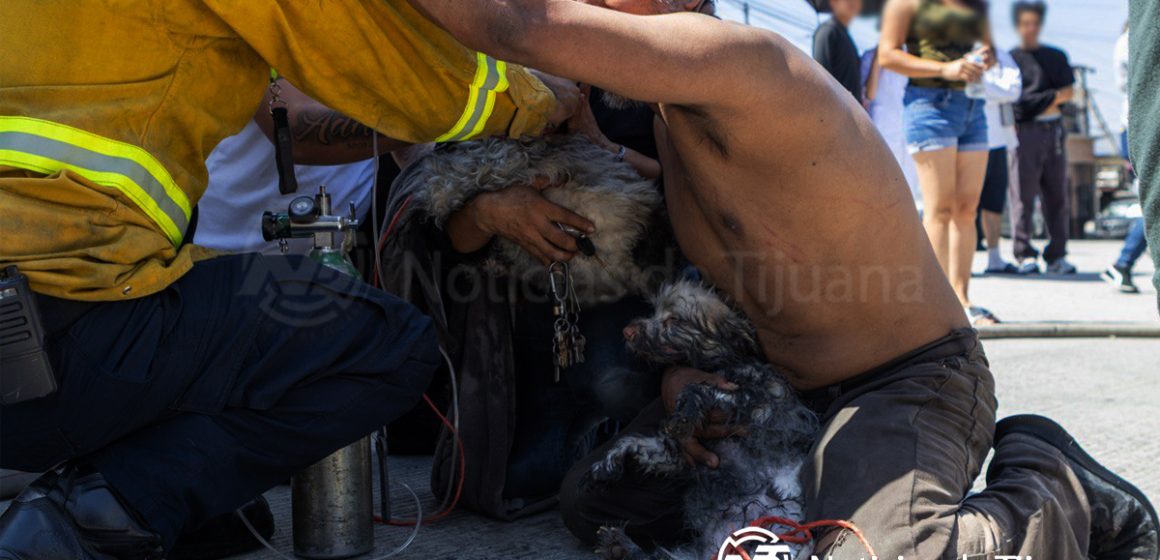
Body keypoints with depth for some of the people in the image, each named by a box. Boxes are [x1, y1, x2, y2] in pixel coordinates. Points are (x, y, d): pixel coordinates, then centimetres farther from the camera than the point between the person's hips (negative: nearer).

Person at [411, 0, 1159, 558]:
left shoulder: (745, 61, -26)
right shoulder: (665, 121, 5)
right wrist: (674, 379, -6)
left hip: (910, 383, -8)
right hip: (784, 389, 9)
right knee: (591, 500, 6)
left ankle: (1056, 495, -3)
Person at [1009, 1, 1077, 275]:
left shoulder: (1056, 57, 18)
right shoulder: (1010, 58, 11)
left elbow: (1068, 91, 10)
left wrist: (1051, 99, -9)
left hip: (1053, 128, 3)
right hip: (1024, 130, -3)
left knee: (1057, 195, 2)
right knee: (1023, 194, -7)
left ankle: (1057, 255, 7)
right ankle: (1025, 255, -3)